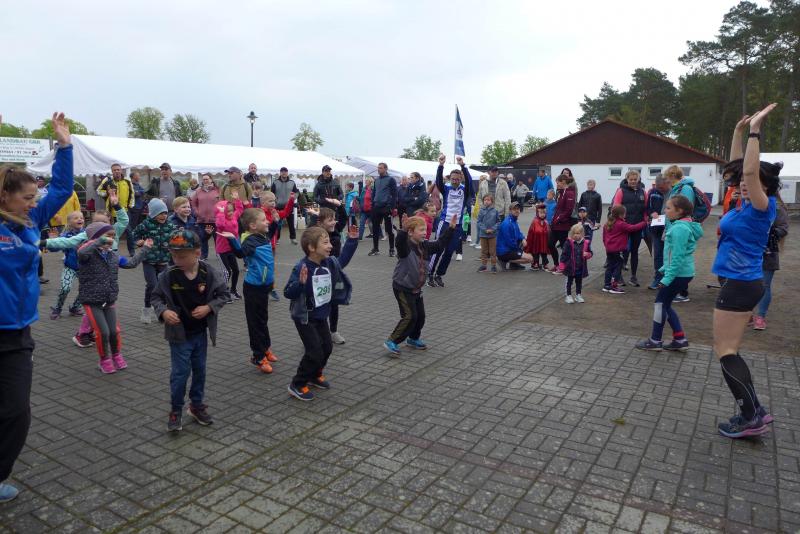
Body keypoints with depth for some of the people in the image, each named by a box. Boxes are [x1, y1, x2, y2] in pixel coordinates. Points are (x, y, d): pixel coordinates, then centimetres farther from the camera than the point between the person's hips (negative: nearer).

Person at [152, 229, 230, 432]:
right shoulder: (168, 275, -13)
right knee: (180, 372, 0)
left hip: (200, 333, 2)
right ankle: (176, 410, 19)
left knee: (199, 370, 15)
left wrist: (209, 307, -18)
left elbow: (223, 294, -3)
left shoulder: (209, 273, -13)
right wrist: (163, 311, -20)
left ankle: (197, 405, 34)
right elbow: (156, 297, -1)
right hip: (179, 333, -2)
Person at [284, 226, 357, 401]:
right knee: (315, 352, -7)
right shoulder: (302, 268, -26)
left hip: (321, 316, 8)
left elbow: (343, 259, 16)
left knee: (327, 347, 16)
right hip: (305, 318, -8)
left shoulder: (329, 263, -5)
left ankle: (314, 376, 39)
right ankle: (297, 385, 10)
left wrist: (352, 240, 7)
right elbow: (288, 293, -26)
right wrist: (301, 283, -45)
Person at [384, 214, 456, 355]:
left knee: (420, 315, 13)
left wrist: (451, 228, 4)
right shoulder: (405, 246, -20)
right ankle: (392, 341, -2)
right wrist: (404, 230, -61)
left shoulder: (425, 246, 3)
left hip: (416, 288, 8)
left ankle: (413, 339, 36)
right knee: (410, 316, -12)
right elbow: (400, 242, -43)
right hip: (402, 288, -8)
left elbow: (440, 244, 9)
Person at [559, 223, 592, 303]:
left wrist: (587, 254, -15)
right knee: (569, 281, 8)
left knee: (579, 282, 16)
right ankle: (568, 296, 20)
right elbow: (564, 254, -9)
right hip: (570, 267, -3)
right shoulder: (569, 242, -11)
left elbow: (590, 253, 10)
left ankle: (578, 295, 30)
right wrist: (561, 265, -12)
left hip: (581, 267, 3)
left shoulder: (586, 243, -3)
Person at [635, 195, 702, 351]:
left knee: (660, 303, 3)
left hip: (678, 274, -9)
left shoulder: (680, 228, -20)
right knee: (665, 304, 15)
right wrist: (665, 269, 22)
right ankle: (680, 340, 18)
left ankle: (655, 341, 14)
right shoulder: (684, 225, 11)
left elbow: (678, 257, -24)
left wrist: (667, 278, -23)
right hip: (683, 273, 9)